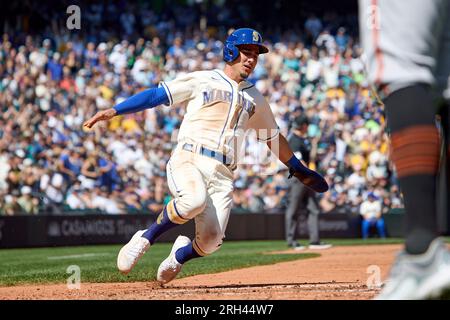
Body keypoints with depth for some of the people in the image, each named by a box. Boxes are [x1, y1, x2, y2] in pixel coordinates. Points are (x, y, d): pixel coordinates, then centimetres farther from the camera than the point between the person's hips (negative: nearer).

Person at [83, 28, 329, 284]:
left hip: (222, 175, 4)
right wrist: (114, 111, -4)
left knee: (211, 242, -16)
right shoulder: (202, 80, 10)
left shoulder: (255, 99, 22)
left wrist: (299, 169, 34)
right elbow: (157, 95, 5)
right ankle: (146, 238, -12)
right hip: (188, 160, -3)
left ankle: (181, 254, 22)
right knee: (193, 201, -38)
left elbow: (274, 137, 33)